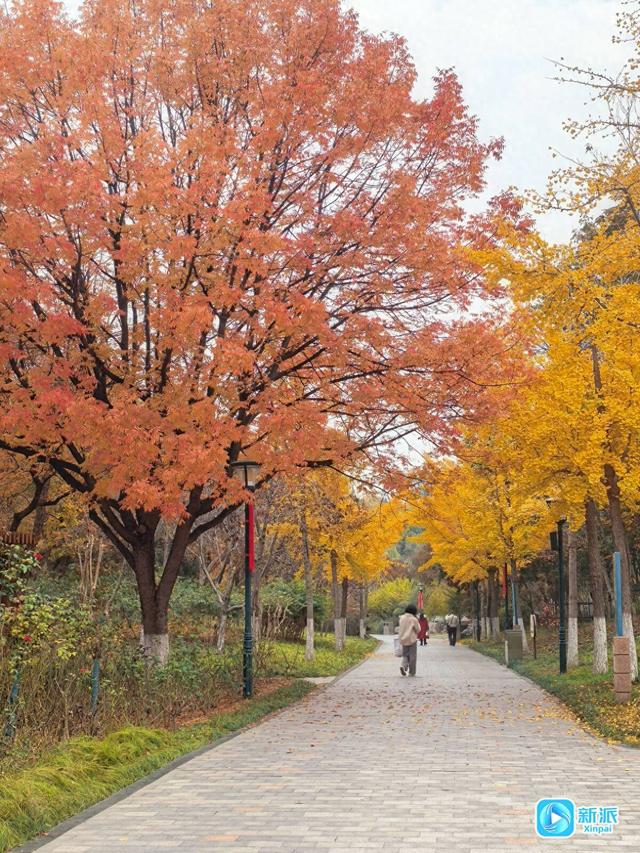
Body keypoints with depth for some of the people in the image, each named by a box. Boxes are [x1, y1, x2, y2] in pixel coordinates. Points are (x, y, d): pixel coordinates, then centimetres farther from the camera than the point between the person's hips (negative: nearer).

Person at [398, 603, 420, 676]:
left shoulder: (402, 618, 1)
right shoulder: (413, 619, -13)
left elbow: (400, 628, 9)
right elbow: (418, 629, -5)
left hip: (403, 639, 4)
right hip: (412, 639, -4)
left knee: (405, 655, 15)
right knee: (412, 656, 7)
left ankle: (403, 665, -11)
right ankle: (412, 672, 9)